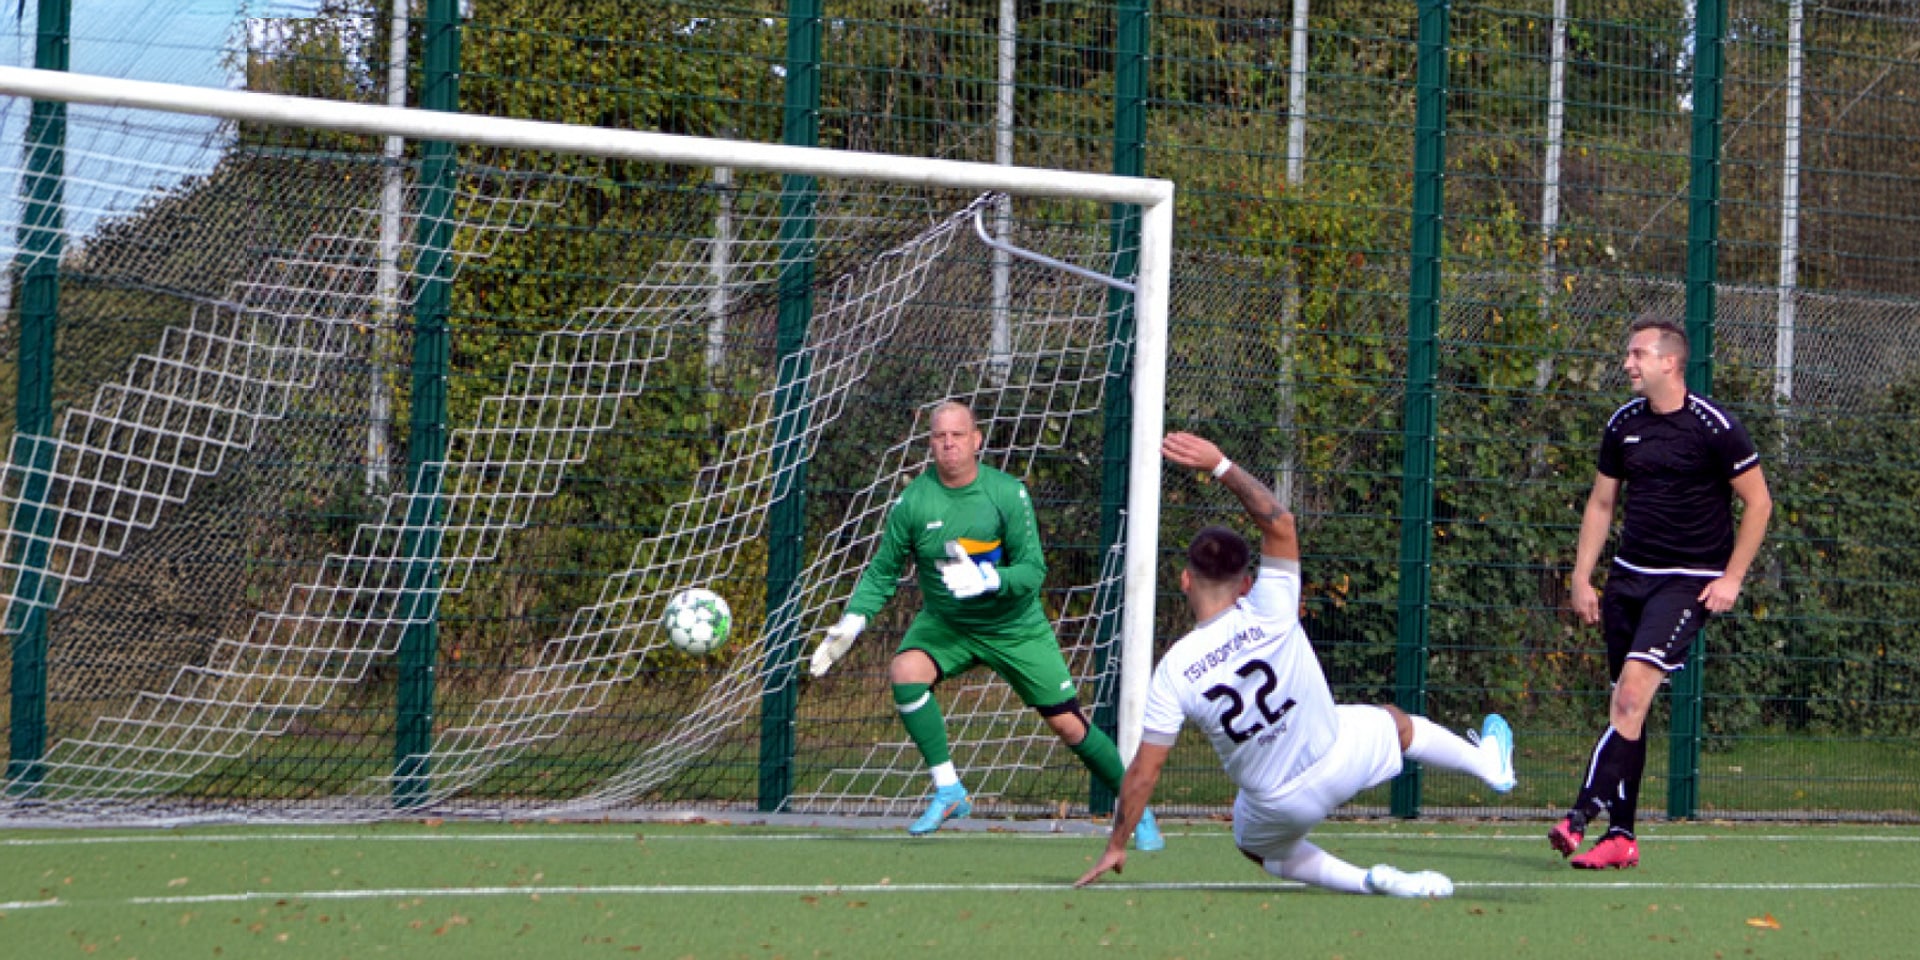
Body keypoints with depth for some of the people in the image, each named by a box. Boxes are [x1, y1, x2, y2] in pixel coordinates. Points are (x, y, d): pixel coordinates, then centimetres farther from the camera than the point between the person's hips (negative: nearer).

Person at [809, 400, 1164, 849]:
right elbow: (883, 571, -2)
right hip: (943, 622, 1)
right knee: (905, 670, -29)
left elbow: (1033, 569, -18)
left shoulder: (1009, 494, -16)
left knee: (1069, 724, -2)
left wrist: (986, 580, -36)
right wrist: (852, 621, -16)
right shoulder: (913, 501, -12)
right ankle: (948, 792, -18)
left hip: (1016, 627, -1)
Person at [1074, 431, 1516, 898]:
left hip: (1280, 806, -1)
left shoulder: (1173, 672, -20)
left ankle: (1367, 880, 15)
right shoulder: (1267, 615, -21)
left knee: (1253, 843, 33)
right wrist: (1221, 466, -7)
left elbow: (1144, 771, -16)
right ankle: (1490, 764, 56)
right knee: (1395, 721, 33)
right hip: (1342, 758, 1)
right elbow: (1280, 524, -8)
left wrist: (1116, 846, -4)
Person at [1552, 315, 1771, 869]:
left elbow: (1758, 501, -3)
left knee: (1634, 689, -21)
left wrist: (1731, 578, -8)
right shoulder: (1623, 424, 8)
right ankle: (1621, 836, 7)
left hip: (1688, 581, -6)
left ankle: (1584, 812, -26)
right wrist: (1581, 578, 10)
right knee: (1627, 706, 5)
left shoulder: (1712, 426, -9)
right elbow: (1601, 502, 17)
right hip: (1628, 575, 6)